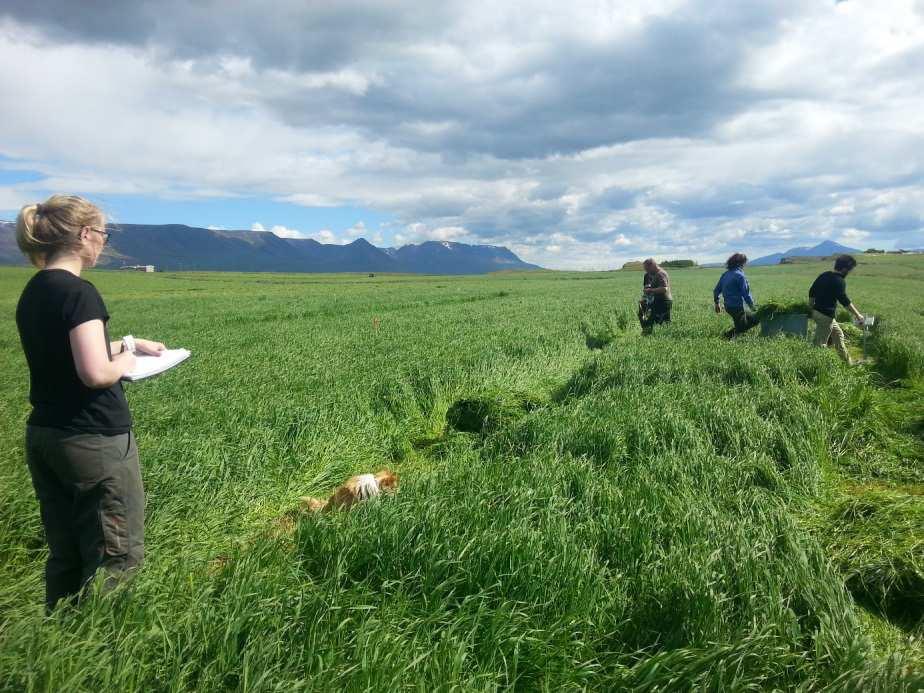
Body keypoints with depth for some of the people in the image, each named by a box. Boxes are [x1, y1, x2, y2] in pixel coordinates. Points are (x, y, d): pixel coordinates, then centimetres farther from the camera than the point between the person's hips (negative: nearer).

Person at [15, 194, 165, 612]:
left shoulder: (33, 293, 9)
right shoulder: (78, 292, -18)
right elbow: (95, 374, -26)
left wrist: (125, 343, 16)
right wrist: (125, 361, -6)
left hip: (42, 437, 9)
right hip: (93, 441, -9)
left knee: (65, 556, 19)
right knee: (117, 559, 4)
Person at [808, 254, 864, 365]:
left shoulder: (823, 275, 8)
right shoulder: (839, 281, -17)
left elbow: (811, 292, 12)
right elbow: (844, 300, -18)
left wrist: (812, 309, 20)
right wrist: (857, 315, -9)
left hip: (817, 312, 10)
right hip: (825, 316, -10)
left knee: (838, 335, 22)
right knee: (820, 344, -1)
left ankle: (848, 362, 32)